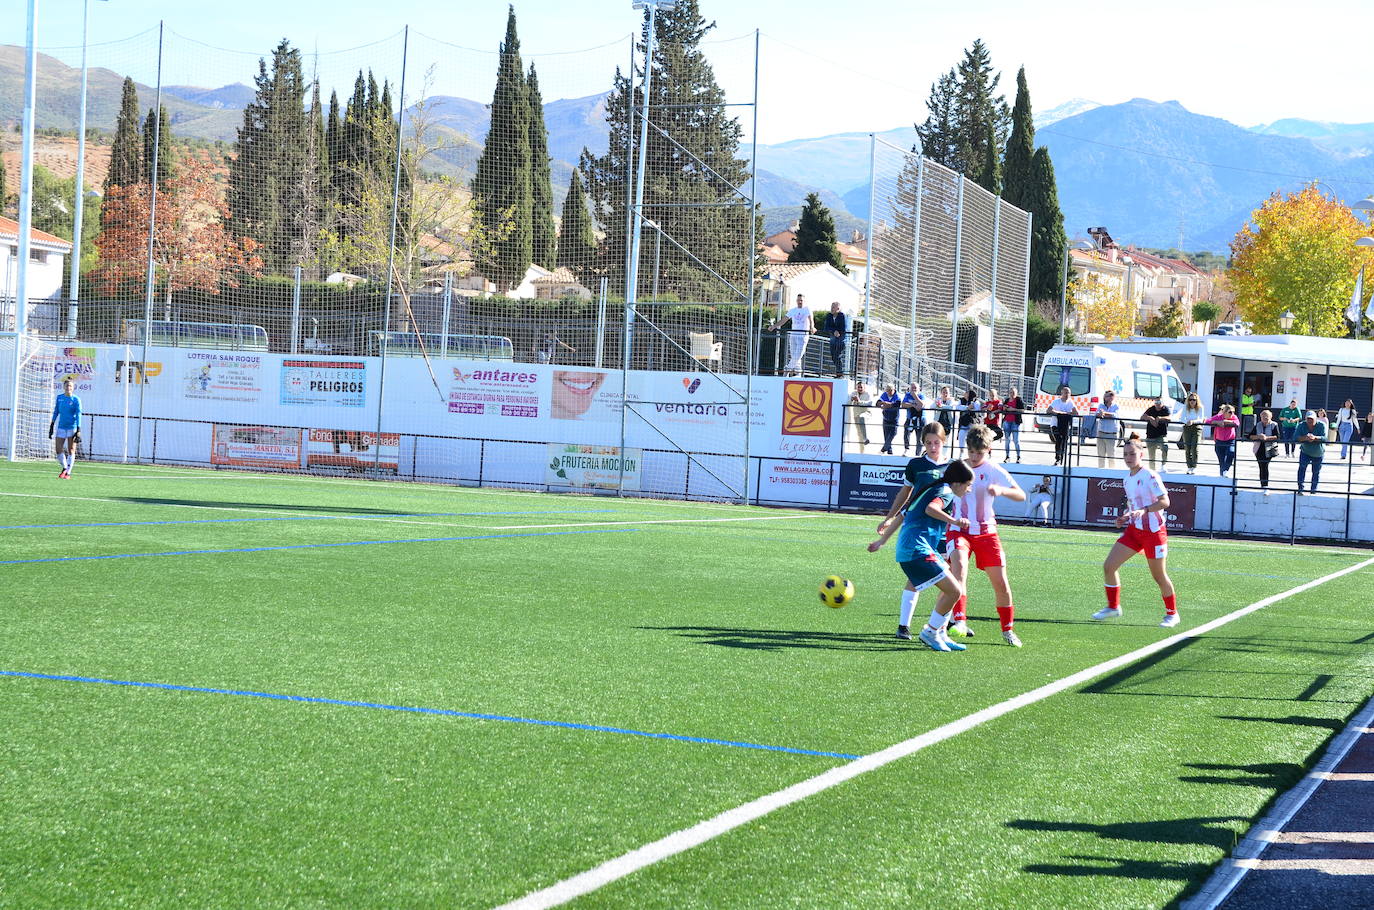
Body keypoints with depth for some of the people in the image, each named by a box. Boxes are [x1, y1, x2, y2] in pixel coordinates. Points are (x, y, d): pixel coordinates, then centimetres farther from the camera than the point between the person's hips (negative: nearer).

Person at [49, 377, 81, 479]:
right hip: (61, 427, 4)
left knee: (71, 451, -1)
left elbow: (78, 415, -8)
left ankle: (68, 473, 7)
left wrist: (78, 431, -14)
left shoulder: (76, 400, -5)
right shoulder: (59, 398, 7)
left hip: (72, 428, -4)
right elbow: (56, 412, 15)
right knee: (58, 449, -1)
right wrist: (51, 426, 14)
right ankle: (64, 468, 21)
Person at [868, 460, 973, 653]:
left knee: (954, 589, 17)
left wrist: (882, 541, 33)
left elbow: (902, 516, 28)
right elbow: (931, 508, -26)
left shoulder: (932, 489, 25)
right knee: (954, 591, -12)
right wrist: (953, 521, -32)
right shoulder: (946, 491, -3)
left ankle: (939, 634, 17)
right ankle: (931, 632, 0)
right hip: (917, 549, -10)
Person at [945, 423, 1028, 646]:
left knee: (1001, 583, -2)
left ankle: (1008, 630, 18)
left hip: (986, 532, 0)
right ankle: (959, 621, -37)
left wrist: (1001, 490, -29)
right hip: (959, 530, 0)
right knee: (959, 567, -30)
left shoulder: (994, 470, -3)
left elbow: (1021, 495, -10)